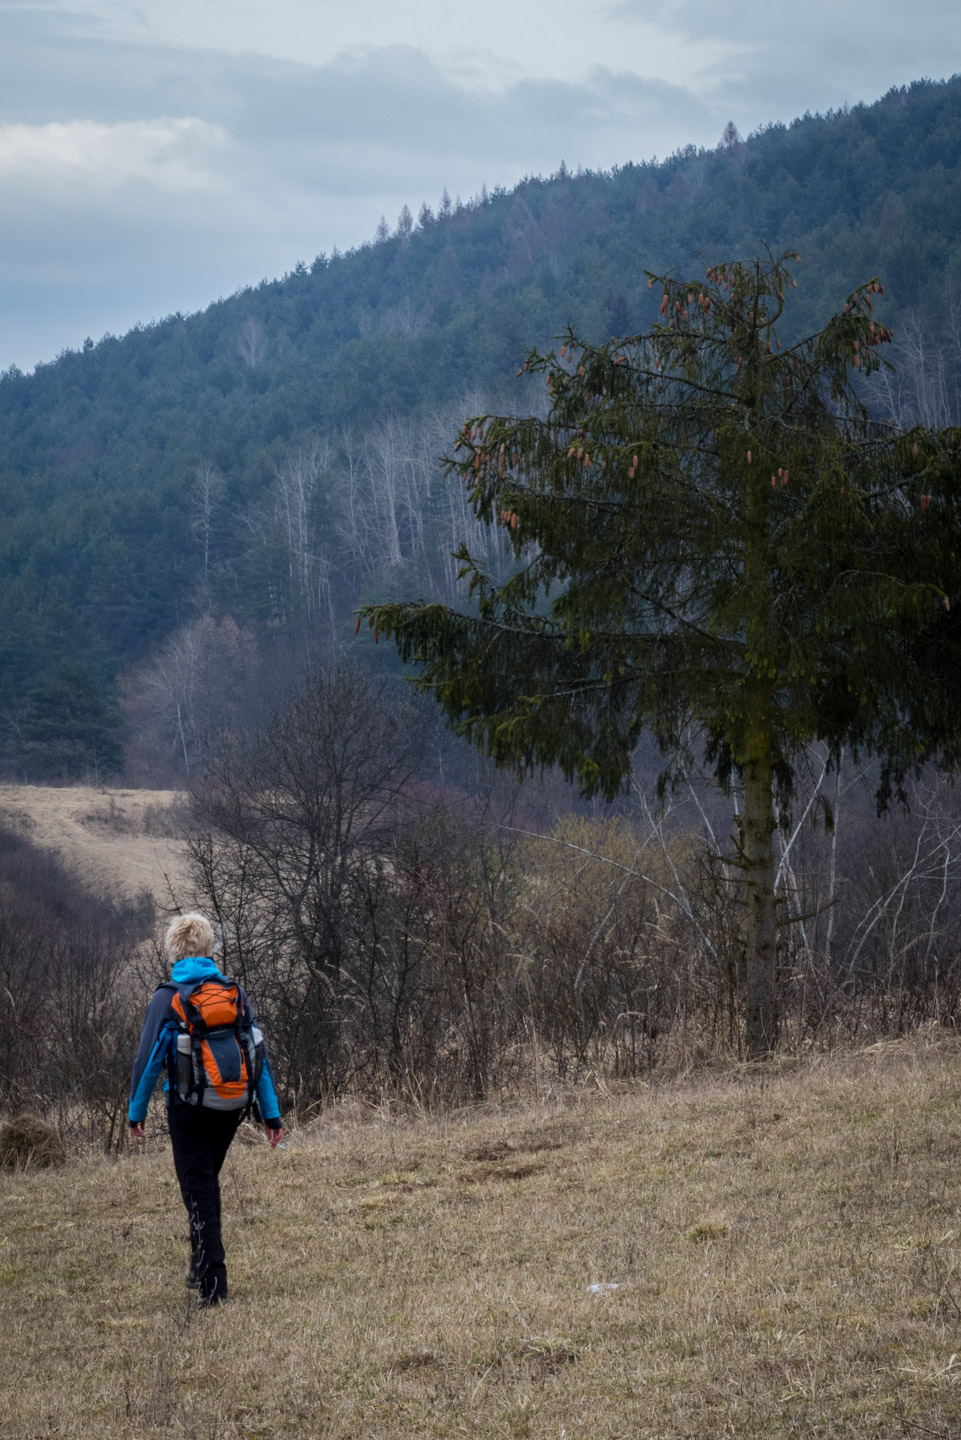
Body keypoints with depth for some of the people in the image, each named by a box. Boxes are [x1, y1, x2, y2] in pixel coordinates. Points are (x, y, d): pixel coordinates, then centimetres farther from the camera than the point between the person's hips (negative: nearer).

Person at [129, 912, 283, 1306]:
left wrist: (136, 1111, 2)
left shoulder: (167, 997, -7)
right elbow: (258, 1055, 3)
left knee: (198, 1192, 2)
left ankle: (212, 1285, -3)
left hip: (189, 1107, -4)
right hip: (232, 1106, 4)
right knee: (208, 1182, 23)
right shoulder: (235, 993, 4)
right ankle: (201, 1266, 30)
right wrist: (270, 1112, 7)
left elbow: (149, 1059, -8)